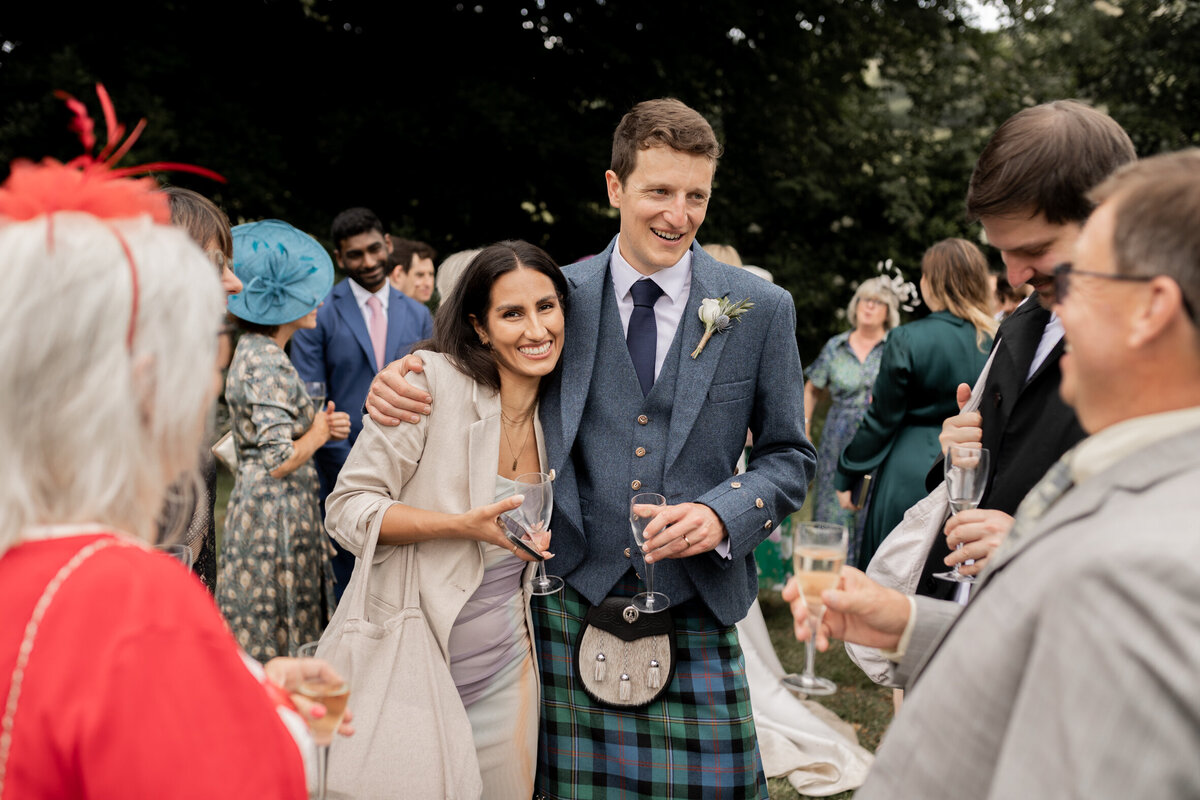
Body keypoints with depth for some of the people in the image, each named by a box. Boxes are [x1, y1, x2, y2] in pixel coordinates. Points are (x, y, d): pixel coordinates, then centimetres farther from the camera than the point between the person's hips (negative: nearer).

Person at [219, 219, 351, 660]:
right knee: (278, 649, -1)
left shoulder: (254, 352, 11)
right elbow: (279, 461, -24)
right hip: (275, 517, -10)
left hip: (261, 512, 10)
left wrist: (318, 425, 5)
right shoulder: (266, 364, -19)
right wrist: (318, 433, -7)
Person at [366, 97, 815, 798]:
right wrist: (400, 383, -6)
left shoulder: (762, 308, 1)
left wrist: (723, 515, -12)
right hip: (572, 602, 1)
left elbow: (789, 456, 7)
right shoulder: (562, 294, 2)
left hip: (695, 609, 0)